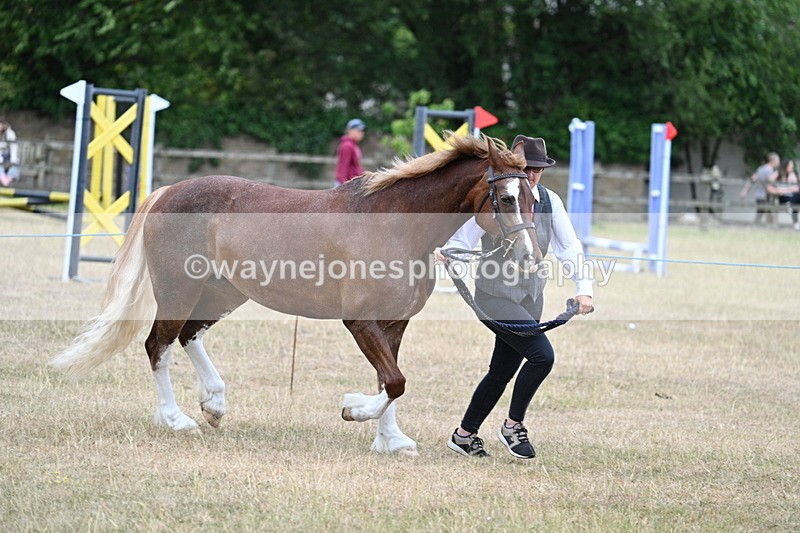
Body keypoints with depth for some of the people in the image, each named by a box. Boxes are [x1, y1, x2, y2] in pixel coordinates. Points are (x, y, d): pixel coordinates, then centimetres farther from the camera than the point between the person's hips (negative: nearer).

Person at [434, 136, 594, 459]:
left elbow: (570, 247, -2)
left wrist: (584, 287, -15)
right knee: (542, 355, -20)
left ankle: (464, 435, 28)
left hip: (530, 299, 6)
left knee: (502, 372, 11)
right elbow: (463, 239, -16)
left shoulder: (550, 201, 1)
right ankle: (513, 426, -2)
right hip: (495, 296, -6)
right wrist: (447, 254, -39)